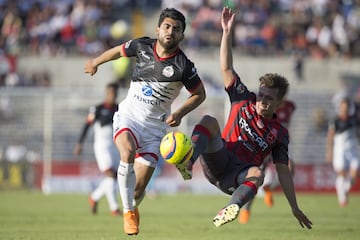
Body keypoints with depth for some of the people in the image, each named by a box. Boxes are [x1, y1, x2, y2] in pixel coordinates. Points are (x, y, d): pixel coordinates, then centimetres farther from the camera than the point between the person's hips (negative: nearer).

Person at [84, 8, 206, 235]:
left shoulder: (183, 66, -13)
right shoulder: (142, 46, -6)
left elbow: (200, 94, 2)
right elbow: (119, 50, 17)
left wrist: (179, 113, -12)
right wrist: (96, 62, 32)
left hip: (156, 125, -1)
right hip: (129, 116, 1)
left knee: (138, 190, -5)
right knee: (128, 152, -33)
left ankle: (133, 207, 33)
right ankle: (128, 211, -19)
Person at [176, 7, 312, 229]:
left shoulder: (280, 133, 13)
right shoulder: (244, 101, 13)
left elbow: (283, 171, 13)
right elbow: (227, 68, 8)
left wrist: (295, 208, 8)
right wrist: (228, 32, -1)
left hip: (236, 177, 0)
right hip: (217, 161, 0)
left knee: (258, 174, -38)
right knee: (209, 121, -28)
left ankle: (231, 208, -58)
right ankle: (187, 162, -53)